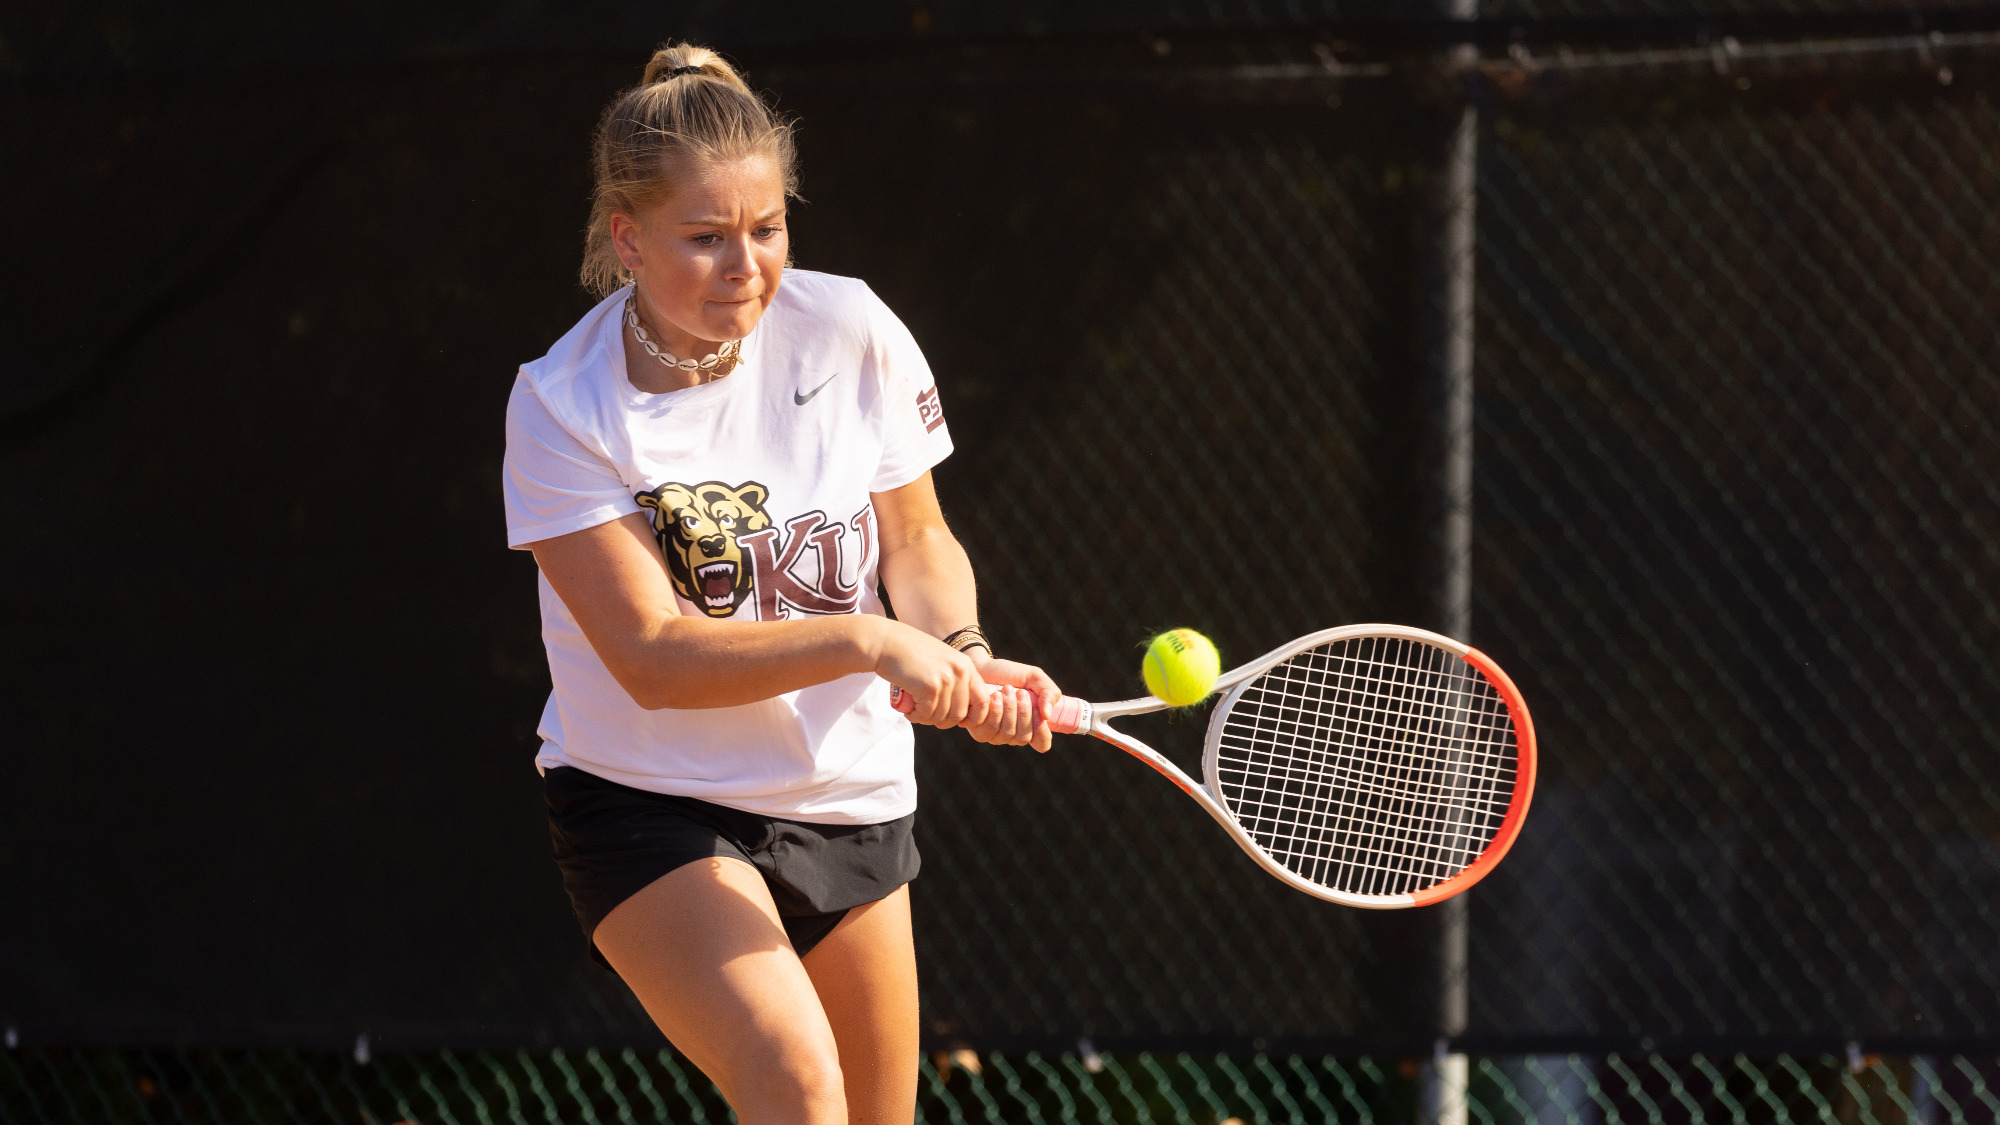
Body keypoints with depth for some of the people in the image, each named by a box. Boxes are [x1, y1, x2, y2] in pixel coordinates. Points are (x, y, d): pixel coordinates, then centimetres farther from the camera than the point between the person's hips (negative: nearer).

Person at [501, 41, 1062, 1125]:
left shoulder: (848, 331, -8)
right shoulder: (563, 407, -17)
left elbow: (917, 536, 8)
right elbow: (654, 657, -22)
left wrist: (960, 655, -13)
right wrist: (866, 640, -33)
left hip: (850, 804, 5)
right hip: (649, 802, -5)